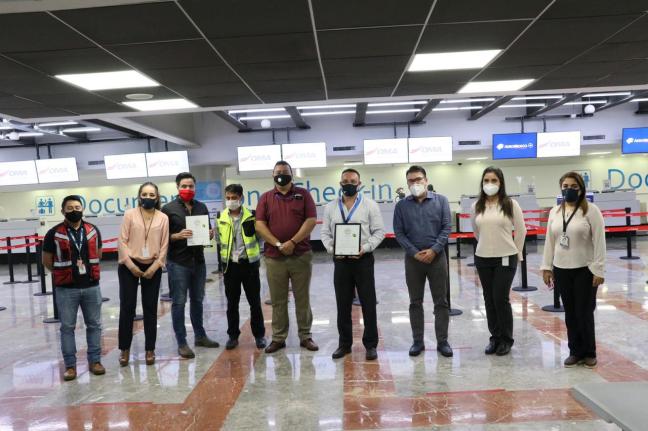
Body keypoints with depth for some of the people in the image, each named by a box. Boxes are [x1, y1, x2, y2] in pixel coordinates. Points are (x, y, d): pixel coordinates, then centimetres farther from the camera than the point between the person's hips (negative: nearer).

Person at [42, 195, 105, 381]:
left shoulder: (93, 231, 5)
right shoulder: (54, 234, -4)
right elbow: (47, 261, 4)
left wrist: (90, 269, 12)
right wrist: (63, 273, 7)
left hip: (91, 286, 3)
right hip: (66, 288, -2)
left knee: (94, 324, 9)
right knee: (67, 327, 5)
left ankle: (94, 360, 20)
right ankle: (70, 365, 15)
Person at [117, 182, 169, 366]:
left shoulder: (163, 218, 2)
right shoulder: (129, 214, -1)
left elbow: (164, 245, 2)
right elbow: (122, 241, -4)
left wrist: (154, 267, -6)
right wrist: (131, 266, -10)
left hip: (152, 268, 1)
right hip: (129, 266, -1)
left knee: (150, 308, 6)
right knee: (127, 307, 1)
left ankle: (150, 349, 16)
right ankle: (125, 349, 16)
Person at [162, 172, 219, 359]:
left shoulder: (201, 207, 11)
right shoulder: (168, 208, -4)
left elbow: (207, 230, 18)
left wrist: (210, 234, -4)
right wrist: (177, 236, -22)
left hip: (198, 260, 5)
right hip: (178, 262, -5)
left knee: (197, 300, 15)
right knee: (179, 302, 0)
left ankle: (200, 336, 27)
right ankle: (182, 343, 8)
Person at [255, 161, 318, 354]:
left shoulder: (303, 194, 4)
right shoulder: (266, 198, 7)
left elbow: (311, 220, -5)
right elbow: (260, 225, -1)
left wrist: (293, 242, -14)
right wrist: (278, 244, -13)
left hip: (301, 255, -1)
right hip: (274, 257, 1)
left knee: (302, 298, 7)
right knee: (277, 300, 8)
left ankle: (305, 336, 18)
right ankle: (278, 338, 18)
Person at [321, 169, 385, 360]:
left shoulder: (370, 205, 1)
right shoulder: (331, 207, 9)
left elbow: (379, 231, -2)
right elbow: (325, 233, 9)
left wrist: (365, 247, -16)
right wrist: (331, 249, -9)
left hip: (363, 259, -2)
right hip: (340, 260, 3)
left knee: (368, 304, 2)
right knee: (343, 305, 9)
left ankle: (370, 344, 15)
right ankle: (344, 343, 22)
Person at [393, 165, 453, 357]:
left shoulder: (441, 200, 2)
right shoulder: (401, 205, 3)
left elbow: (446, 227, -3)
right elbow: (399, 233, -1)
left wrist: (434, 250, -13)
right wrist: (415, 253, -11)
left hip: (437, 257, -1)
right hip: (413, 259, 1)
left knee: (441, 301, 5)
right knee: (415, 302, 8)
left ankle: (442, 341, 15)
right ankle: (418, 341, 19)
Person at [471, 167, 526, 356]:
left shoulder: (510, 204, -6)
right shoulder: (477, 206, 4)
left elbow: (521, 230, 1)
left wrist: (515, 252, 5)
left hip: (506, 258, -3)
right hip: (482, 259, 4)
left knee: (501, 299, -2)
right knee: (489, 299, 9)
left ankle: (506, 339, 15)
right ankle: (495, 337, 23)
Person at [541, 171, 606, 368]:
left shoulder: (591, 210, -7)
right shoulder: (555, 211, 8)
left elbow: (599, 242, -9)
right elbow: (549, 241, 11)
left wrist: (598, 270, -13)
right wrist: (546, 267, 8)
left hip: (585, 270, -4)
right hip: (561, 270, 4)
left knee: (584, 313, 2)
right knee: (570, 314, 11)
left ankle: (589, 353, 19)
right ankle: (575, 351, 23)